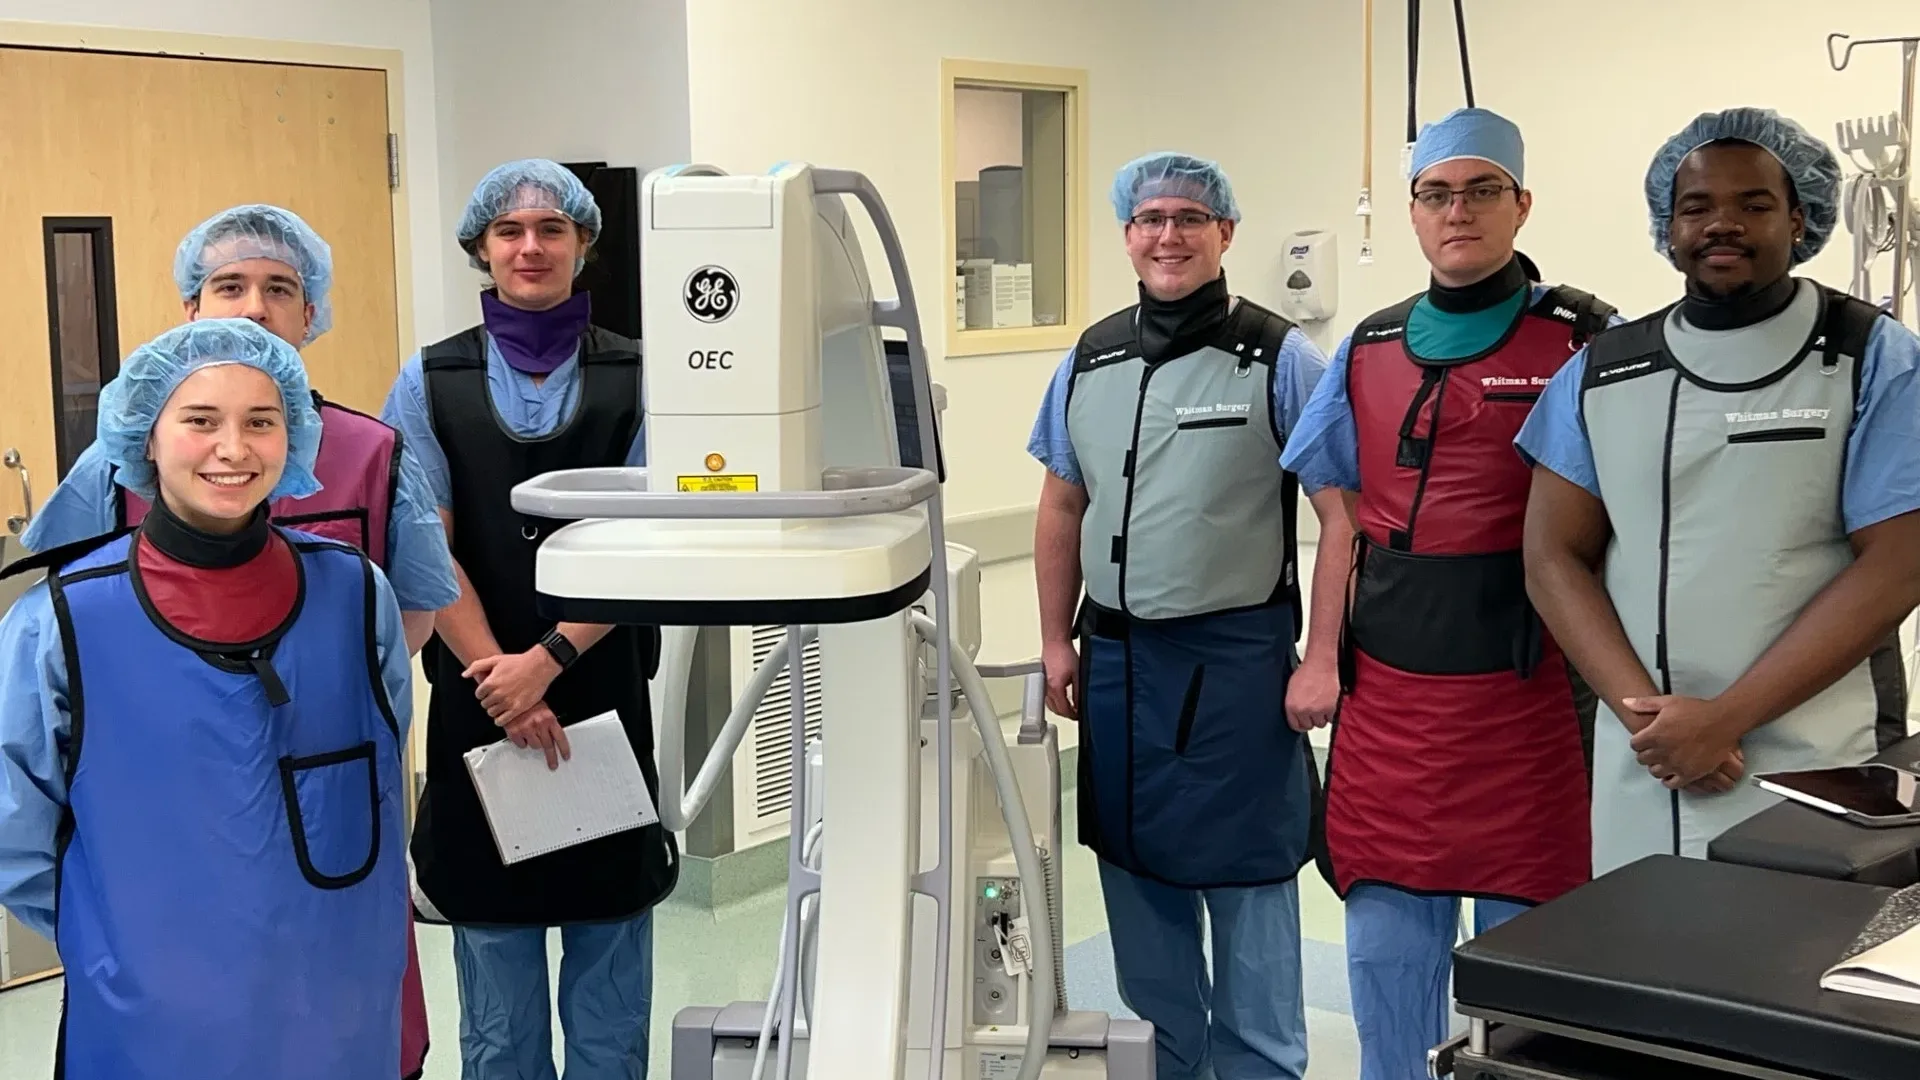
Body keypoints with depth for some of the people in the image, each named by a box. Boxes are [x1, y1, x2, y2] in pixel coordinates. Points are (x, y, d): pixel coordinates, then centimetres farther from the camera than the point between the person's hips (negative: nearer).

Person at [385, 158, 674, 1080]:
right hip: (479, 703, 0)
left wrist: (547, 659, -14)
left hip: (603, 697, 0)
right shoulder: (430, 382, 3)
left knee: (609, 965, 10)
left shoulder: (633, 376, 1)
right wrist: (501, 677, -11)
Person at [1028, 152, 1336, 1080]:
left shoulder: (1281, 360, -8)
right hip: (1115, 656, 5)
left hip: (1235, 658, -5)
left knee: (1245, 884, 4)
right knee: (1137, 876, 15)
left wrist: (1320, 659, -15)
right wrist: (1057, 640, 11)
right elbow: (1062, 507, 14)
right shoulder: (1090, 359, 7)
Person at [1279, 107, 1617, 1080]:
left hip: (1525, 693, -4)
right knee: (1385, 943, 11)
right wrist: (1323, 659, 6)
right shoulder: (1369, 349, 11)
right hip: (1386, 690, 4)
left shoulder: (1581, 341, -2)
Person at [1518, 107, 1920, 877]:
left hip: (1804, 777, -3)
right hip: (1638, 771, 3)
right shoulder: (1600, 373, 7)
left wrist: (1723, 720, -13)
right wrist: (1642, 710, -9)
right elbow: (1555, 557, 5)